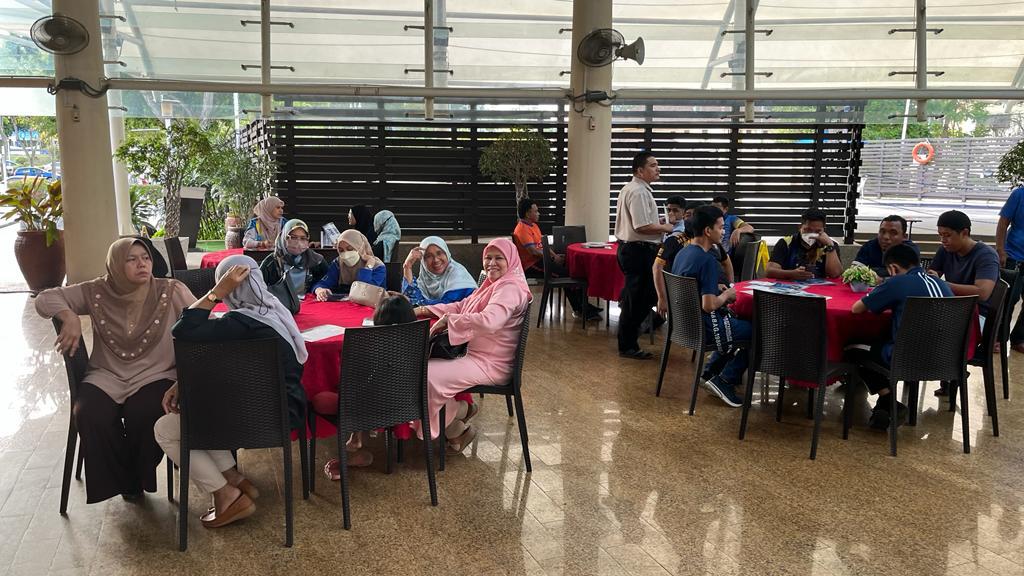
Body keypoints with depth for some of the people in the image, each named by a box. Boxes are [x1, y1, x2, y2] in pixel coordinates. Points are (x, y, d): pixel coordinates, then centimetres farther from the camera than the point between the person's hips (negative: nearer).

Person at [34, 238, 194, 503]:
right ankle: (122, 479, -1)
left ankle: (140, 476, 1)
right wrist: (69, 316, -13)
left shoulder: (171, 291, -2)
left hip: (155, 377, -2)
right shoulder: (97, 292, 4)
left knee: (143, 415, -32)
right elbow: (45, 298, 9)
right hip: (107, 377, 2)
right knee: (89, 415, -28)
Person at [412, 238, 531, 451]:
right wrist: (427, 310, 8)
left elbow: (488, 321, -35)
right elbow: (462, 306, 20)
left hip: (490, 365, -10)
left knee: (426, 376, -20)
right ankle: (461, 410, 16)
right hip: (476, 357, 10)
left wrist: (448, 319, -28)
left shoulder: (510, 287, -18)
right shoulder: (493, 284, 15)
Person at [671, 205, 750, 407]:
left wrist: (718, 291, 11)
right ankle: (725, 381, 6)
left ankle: (710, 371, 24)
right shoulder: (707, 260, -23)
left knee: (737, 321, 29)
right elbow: (709, 305, -27)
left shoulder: (683, 252, 5)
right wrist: (726, 295, -8)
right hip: (702, 327, -9)